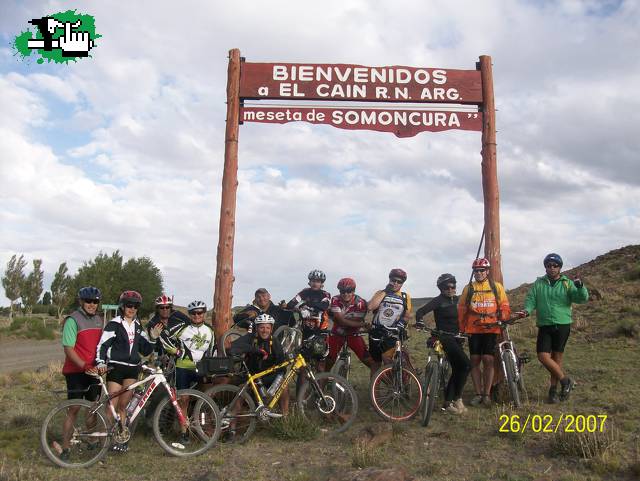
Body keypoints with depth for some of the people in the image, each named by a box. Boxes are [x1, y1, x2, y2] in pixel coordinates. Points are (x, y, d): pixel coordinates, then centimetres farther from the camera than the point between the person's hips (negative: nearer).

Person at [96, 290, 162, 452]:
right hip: (115, 368, -4)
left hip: (132, 369, 4)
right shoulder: (114, 324, -3)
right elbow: (102, 345, -9)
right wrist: (101, 362, -23)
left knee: (123, 406, 7)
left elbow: (145, 351, 15)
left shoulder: (138, 327, 14)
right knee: (112, 406, -5)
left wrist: (153, 338, -1)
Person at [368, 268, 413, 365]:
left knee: (386, 357, -25)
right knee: (375, 362, 11)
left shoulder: (405, 297, 5)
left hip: (393, 334, -1)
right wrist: (384, 292, -12)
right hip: (376, 333, 1)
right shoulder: (380, 293, 3)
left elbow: (407, 316, 10)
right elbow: (371, 307, -15)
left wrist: (402, 324, -10)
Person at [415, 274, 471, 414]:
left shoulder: (456, 300, 11)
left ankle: (448, 402, 14)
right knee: (466, 364, -20)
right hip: (445, 337, -8)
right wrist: (419, 321, -37)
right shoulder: (438, 301, -9)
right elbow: (420, 311, -20)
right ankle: (457, 399, -9)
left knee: (457, 369, 6)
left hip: (456, 337, 8)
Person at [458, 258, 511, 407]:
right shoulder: (468, 288, 6)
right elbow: (461, 310, 8)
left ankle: (487, 394, 8)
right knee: (475, 361, 4)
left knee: (488, 360, -3)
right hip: (473, 330, 1)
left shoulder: (497, 287, 5)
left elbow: (504, 307, 7)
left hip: (491, 329, -1)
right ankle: (478, 394, 13)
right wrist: (462, 329, 5)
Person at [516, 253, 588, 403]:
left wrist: (579, 286, -27)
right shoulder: (538, 283, 8)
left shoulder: (567, 283, 3)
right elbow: (531, 299, 2)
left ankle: (553, 390, 17)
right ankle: (565, 381, 9)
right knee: (543, 356, -9)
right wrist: (526, 310, -19)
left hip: (562, 325, -1)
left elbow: (582, 299, -8)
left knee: (557, 357, 4)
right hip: (544, 326, 1)